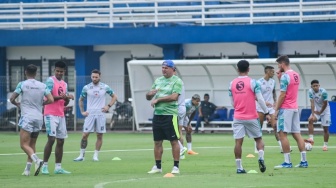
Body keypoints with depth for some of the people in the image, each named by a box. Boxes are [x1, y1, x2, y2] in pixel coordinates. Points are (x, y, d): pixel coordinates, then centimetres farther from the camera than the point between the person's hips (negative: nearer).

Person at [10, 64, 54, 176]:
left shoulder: (22, 84, -3)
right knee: (32, 144, 14)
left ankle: (37, 160, -30)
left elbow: (12, 99, 0)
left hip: (27, 117, -5)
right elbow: (50, 100, 1)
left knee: (24, 144, -6)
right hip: (39, 117, 5)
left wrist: (17, 104, 21)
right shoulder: (42, 86, 6)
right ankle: (28, 169, 11)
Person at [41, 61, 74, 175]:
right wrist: (61, 97, -26)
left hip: (61, 115, 8)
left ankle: (58, 167, 8)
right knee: (51, 139, -12)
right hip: (51, 114, -8)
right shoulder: (50, 81, -5)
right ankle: (45, 166, -5)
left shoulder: (64, 84, 17)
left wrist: (67, 99, -3)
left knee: (60, 141, 5)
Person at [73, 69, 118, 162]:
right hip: (89, 114, 0)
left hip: (100, 114, 0)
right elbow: (80, 100, 14)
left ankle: (96, 156, 8)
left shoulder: (105, 87, 1)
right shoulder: (86, 88, 2)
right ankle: (81, 155, 1)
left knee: (99, 136, 0)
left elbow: (114, 96, 12)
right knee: (85, 135, -5)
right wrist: (82, 111, 4)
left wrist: (108, 106, -1)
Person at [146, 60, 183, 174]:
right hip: (157, 114, 6)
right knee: (157, 142, 9)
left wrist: (157, 99, -14)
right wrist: (150, 94, -7)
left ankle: (176, 166, 2)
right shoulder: (158, 80, 15)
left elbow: (174, 96, -18)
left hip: (170, 114, -6)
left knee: (174, 141, -2)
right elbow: (148, 97, 17)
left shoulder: (176, 81, -4)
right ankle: (157, 167, 16)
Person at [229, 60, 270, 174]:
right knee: (258, 138, 12)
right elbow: (260, 99, -9)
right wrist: (266, 113, 0)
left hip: (238, 117, 2)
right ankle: (261, 157, -11)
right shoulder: (252, 82, -8)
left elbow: (232, 102, 11)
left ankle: (239, 167, -1)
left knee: (238, 142, 0)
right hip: (251, 117, -2)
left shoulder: (232, 84, 3)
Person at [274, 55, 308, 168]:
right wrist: (280, 78, 15)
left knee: (282, 134, -6)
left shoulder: (285, 76, -13)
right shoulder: (296, 75, 14)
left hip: (286, 108, -9)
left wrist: (276, 110, -11)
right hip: (295, 108, 9)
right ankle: (304, 161, 4)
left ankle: (287, 162, -9)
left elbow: (282, 95, -16)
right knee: (296, 134, 8)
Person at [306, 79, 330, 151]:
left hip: (325, 110, -3)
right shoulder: (310, 92, -16)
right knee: (310, 120, -25)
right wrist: (313, 114, -26)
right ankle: (311, 138, -27)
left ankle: (325, 145, 9)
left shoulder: (323, 92, -25)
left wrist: (320, 112, -10)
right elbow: (312, 103, -18)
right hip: (317, 110, 3)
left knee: (325, 128, -3)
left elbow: (325, 104, -16)